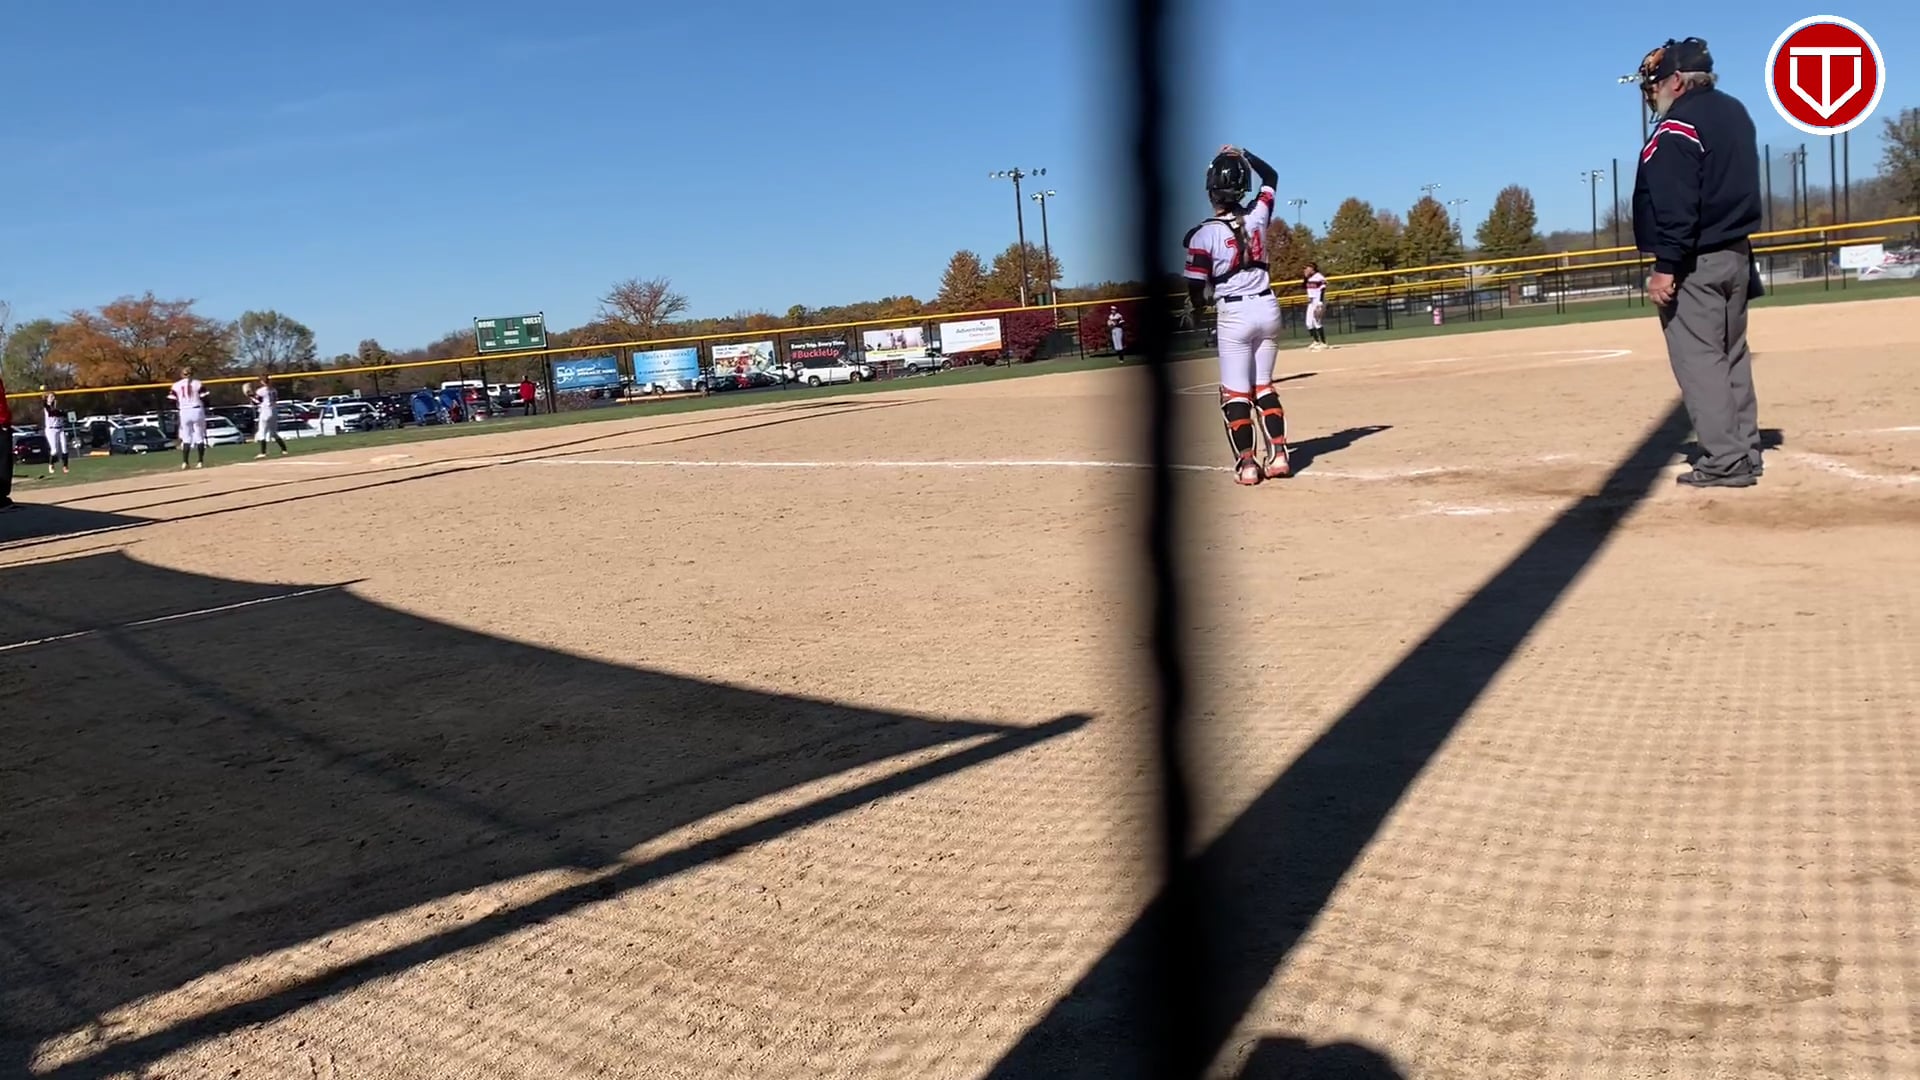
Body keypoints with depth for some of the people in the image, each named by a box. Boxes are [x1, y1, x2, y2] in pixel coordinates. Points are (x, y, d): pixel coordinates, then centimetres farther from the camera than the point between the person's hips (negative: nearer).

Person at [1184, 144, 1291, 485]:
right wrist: (1243, 154, 21)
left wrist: (1196, 304, 12)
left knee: (1235, 392, 2)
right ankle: (1279, 454, 9)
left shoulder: (1203, 234, -12)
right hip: (1268, 307, 5)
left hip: (1234, 314, -5)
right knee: (1264, 386, 15)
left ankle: (1247, 463, -2)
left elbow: (1196, 291, -9)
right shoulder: (1257, 216, 1)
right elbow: (1271, 177, 22)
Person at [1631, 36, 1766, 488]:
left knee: (1699, 359, -7)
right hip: (1736, 252, 9)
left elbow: (1675, 206, -22)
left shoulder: (1677, 127, -14)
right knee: (1732, 355, 14)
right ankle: (1746, 452, 19)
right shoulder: (1735, 113, 15)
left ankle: (1724, 460, -8)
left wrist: (1666, 267, -23)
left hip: (1694, 262, -9)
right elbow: (1731, 184, 19)